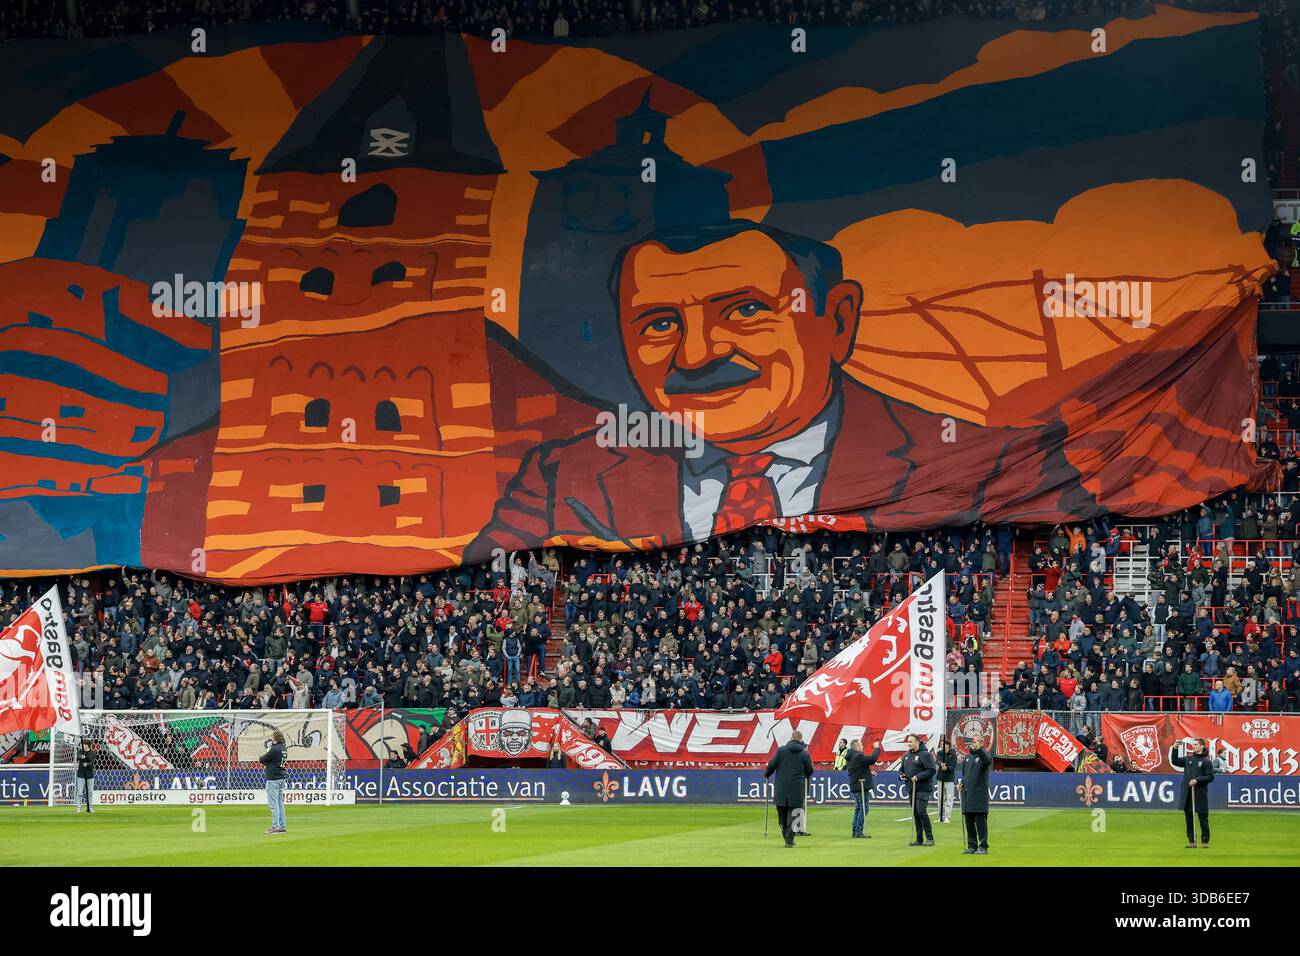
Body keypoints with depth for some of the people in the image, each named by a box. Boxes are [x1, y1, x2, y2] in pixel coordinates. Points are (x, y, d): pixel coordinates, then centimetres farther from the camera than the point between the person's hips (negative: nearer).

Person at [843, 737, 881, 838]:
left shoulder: (850, 757, 13)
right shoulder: (858, 756, -18)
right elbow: (872, 759, -25)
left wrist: (869, 772, 16)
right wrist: (876, 748, -13)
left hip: (854, 786, 10)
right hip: (861, 786, -10)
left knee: (858, 808, 17)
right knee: (864, 808, -6)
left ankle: (855, 831, 20)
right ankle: (859, 832, -8)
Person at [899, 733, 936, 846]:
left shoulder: (925, 755, -9)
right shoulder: (906, 756, 15)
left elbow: (931, 770, -14)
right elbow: (902, 769, 25)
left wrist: (918, 777, -22)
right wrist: (901, 775, 2)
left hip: (923, 789, -8)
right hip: (911, 789, 8)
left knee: (921, 811, -15)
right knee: (915, 814, 9)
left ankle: (930, 838, -8)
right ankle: (919, 839, 14)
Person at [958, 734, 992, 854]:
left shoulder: (983, 755, -3)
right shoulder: (968, 757, 18)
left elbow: (988, 760, -29)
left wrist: (978, 749, -41)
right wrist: (961, 784, 9)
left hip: (980, 794, -7)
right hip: (967, 794, 7)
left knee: (980, 821, -7)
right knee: (969, 822, 8)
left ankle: (983, 846, -3)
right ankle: (972, 846, 15)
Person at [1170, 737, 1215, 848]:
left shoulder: (1206, 761, -2)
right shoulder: (1188, 759, 12)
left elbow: (1210, 776, -6)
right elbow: (1175, 761, 16)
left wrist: (1197, 780, -15)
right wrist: (1175, 749, 5)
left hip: (1200, 794, -5)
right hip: (1188, 794, 5)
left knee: (1203, 818, 0)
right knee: (1189, 818, 6)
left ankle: (1205, 841, 8)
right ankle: (1191, 841, 12)